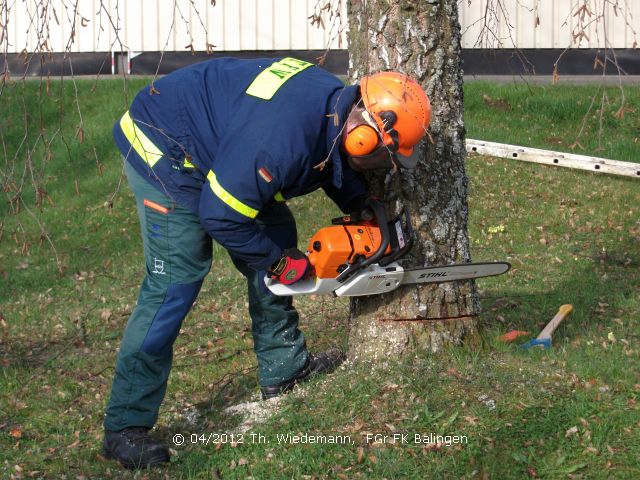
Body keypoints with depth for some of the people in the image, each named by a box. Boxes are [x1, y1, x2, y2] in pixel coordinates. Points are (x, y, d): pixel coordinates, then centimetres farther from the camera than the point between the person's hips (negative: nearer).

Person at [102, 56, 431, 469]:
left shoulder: (338, 104, -6)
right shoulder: (284, 137, -36)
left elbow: (341, 172, 18)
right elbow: (220, 216, -29)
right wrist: (279, 262, -15)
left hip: (213, 150, 10)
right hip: (164, 152, -10)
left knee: (277, 232, 10)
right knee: (175, 282, -14)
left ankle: (283, 369, 21)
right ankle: (125, 427, -9)